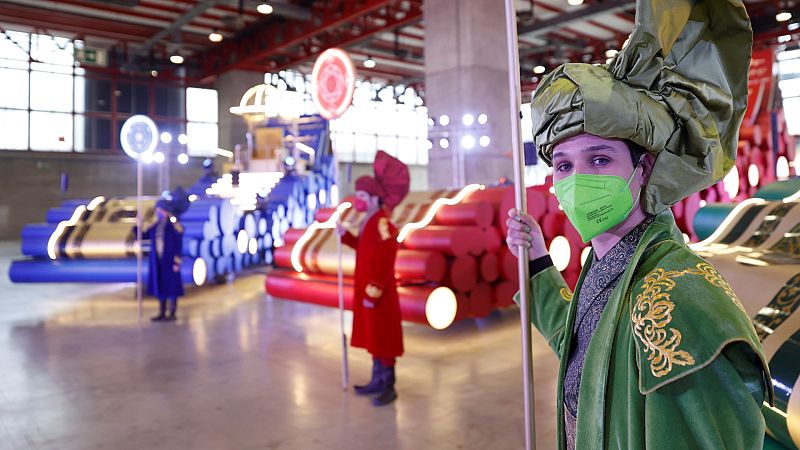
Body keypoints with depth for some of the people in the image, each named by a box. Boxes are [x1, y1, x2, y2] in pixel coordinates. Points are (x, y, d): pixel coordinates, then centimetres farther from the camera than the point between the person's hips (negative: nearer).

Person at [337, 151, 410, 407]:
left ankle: (389, 387, 12)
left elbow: (385, 263, -23)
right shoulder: (369, 222, 11)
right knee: (373, 336, 18)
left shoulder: (383, 223, -20)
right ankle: (377, 381, 30)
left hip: (380, 292, -10)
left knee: (384, 338, 0)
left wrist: (374, 291, -22)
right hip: (366, 288, 10)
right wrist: (345, 235, 15)